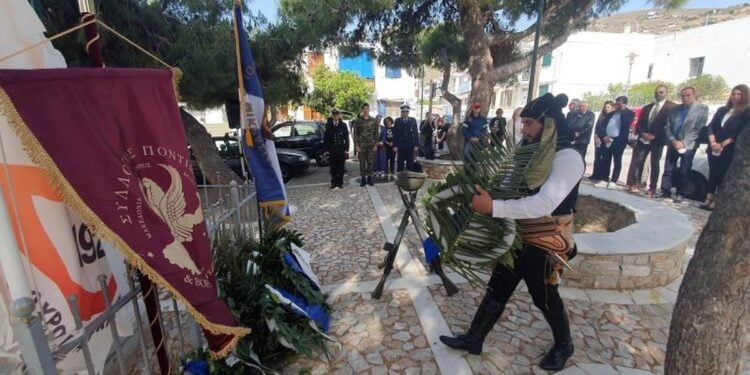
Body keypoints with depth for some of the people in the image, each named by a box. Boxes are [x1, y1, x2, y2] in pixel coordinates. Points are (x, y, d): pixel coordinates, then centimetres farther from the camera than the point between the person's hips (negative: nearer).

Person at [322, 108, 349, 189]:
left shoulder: (343, 125, 4)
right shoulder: (328, 125, 3)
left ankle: (340, 182, 13)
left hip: (341, 150, 0)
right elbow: (325, 138, 2)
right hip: (332, 150, 0)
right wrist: (326, 149, -4)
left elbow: (346, 138, 4)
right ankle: (334, 182, 12)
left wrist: (346, 149, -4)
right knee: (333, 168, 3)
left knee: (341, 167, 4)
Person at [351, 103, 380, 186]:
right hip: (361, 145, 0)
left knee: (370, 162, 3)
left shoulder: (374, 120, 5)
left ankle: (369, 178, 13)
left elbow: (376, 133, 6)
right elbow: (355, 134, 2)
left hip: (371, 145, 1)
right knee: (362, 163, 3)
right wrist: (357, 145, -5)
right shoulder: (358, 121, 2)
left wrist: (376, 144, -1)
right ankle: (363, 179, 10)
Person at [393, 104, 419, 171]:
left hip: (410, 146, 1)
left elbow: (416, 133, 2)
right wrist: (395, 146, -7)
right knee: (400, 164, 4)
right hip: (400, 146, -1)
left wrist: (416, 145, -4)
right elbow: (395, 134, 0)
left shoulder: (413, 120, 4)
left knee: (410, 164, 5)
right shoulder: (397, 121, 2)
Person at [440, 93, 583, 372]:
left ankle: (564, 346, 45)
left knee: (544, 298, 15)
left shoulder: (568, 158, -21)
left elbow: (544, 203, -34)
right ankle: (473, 339, 31)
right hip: (519, 236, 7)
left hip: (546, 244, -7)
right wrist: (485, 192, -6)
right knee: (497, 289, 15)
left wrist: (493, 207, -39)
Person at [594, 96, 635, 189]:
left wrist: (623, 110, -7)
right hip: (607, 140, 5)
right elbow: (602, 126, 12)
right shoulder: (610, 114, 18)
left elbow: (626, 123, -16)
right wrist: (603, 136, -5)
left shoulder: (629, 113, 5)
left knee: (617, 161, 1)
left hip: (619, 141, -4)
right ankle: (604, 180, 10)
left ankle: (613, 181, 3)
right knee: (605, 160, 4)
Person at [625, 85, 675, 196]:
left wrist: (654, 135, -16)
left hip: (657, 140, -4)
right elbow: (639, 123, 11)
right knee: (637, 161, -2)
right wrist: (642, 133, -8)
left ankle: (652, 189, 6)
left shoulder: (671, 107, -1)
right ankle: (633, 184, 2)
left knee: (654, 164, 1)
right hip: (643, 139, 4)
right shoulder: (647, 107, 16)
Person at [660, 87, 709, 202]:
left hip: (689, 145, -3)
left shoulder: (702, 108, -1)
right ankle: (665, 192, 11)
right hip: (673, 144, 3)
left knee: (684, 172, 1)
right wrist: (673, 141, -9)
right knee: (668, 170, 4)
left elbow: (699, 129, -8)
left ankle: (676, 194, 8)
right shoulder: (674, 109, 9)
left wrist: (684, 142, -14)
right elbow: (668, 127, 6)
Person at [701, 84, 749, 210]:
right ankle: (709, 198, 11)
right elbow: (711, 126, 6)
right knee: (712, 173, 6)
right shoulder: (722, 110, 12)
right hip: (714, 149, 4)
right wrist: (713, 142, -9)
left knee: (722, 175, -1)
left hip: (729, 151, -4)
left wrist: (723, 144, -16)